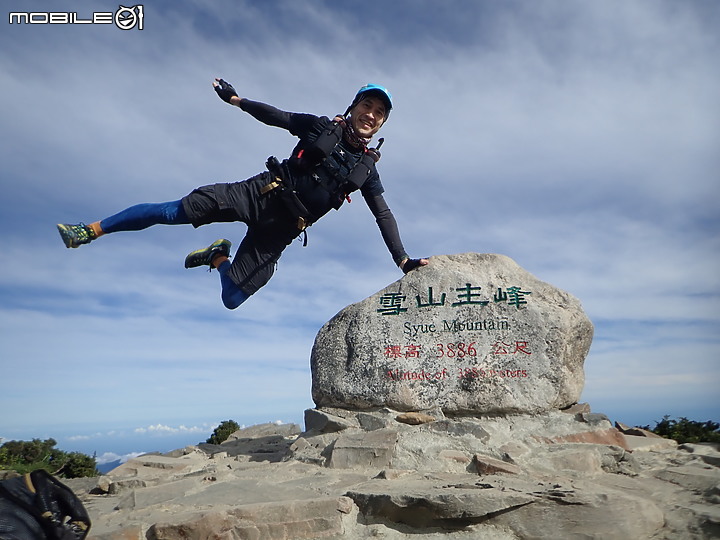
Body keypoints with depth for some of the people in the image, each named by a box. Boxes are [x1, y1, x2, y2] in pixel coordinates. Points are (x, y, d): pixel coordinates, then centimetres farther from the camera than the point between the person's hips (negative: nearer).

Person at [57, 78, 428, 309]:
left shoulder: (366, 168, 6)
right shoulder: (322, 126, 5)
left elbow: (383, 215, 6)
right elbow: (276, 117, 11)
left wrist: (403, 260, 0)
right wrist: (236, 99, 5)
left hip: (280, 230, 1)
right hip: (259, 194, 0)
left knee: (232, 299, -3)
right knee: (170, 212, -12)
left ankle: (218, 257, 27)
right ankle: (90, 231, 4)